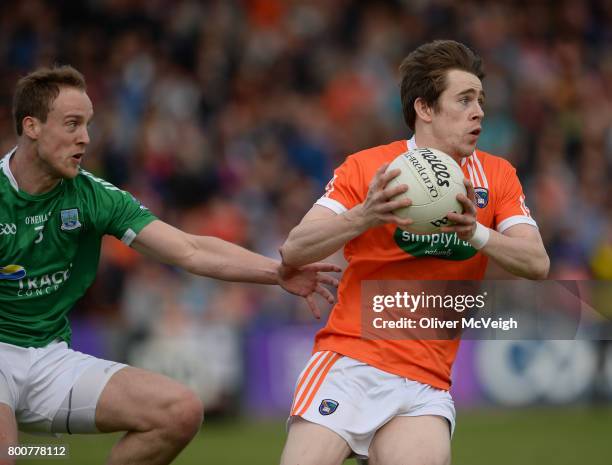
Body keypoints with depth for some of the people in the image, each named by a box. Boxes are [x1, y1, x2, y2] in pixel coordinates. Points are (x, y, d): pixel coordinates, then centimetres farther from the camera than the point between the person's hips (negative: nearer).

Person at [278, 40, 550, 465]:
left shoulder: (497, 177, 9)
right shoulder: (366, 167, 1)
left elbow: (538, 264, -3)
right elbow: (293, 252, -7)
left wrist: (477, 234, -20)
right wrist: (363, 217, -23)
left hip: (426, 383, 2)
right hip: (348, 362, -2)